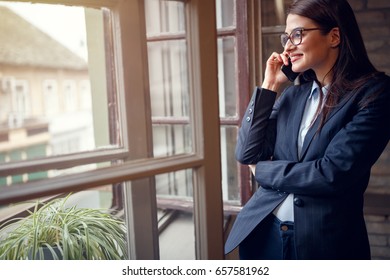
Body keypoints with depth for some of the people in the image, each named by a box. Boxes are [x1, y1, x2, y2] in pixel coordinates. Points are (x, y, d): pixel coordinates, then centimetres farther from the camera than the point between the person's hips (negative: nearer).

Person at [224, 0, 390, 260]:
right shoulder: (292, 94, 6)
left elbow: (333, 174, -19)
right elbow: (247, 154, -1)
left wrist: (263, 170, -6)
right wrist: (269, 85, -3)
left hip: (325, 239, -5)